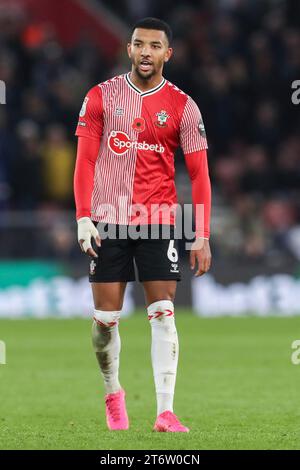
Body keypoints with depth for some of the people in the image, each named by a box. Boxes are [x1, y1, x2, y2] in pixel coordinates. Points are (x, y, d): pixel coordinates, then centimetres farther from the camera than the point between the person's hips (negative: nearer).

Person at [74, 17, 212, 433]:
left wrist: (202, 236, -4)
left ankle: (165, 412, -8)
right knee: (106, 318, 3)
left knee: (163, 316, -8)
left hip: (159, 224, -1)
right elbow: (85, 160, 3)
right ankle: (113, 393, 26)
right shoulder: (101, 97, 3)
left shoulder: (183, 106, 1)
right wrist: (83, 218, -7)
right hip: (107, 223, 1)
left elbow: (199, 174, 2)